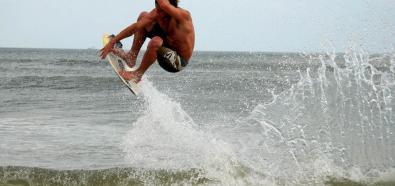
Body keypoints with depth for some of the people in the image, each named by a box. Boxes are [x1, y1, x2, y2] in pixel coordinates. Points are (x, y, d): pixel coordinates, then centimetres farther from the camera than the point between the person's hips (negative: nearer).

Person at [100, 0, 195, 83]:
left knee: (155, 42, -39)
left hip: (179, 62, -8)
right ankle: (131, 57, 8)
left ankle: (138, 74, -14)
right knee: (143, 15, 8)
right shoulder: (157, 14, -10)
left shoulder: (183, 15, -31)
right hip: (169, 50, 8)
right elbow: (136, 27, -7)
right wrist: (112, 42, -7)